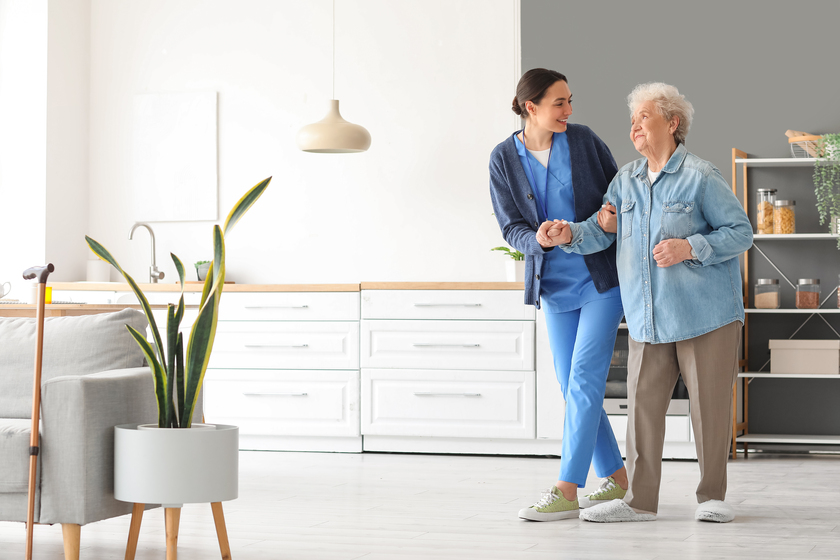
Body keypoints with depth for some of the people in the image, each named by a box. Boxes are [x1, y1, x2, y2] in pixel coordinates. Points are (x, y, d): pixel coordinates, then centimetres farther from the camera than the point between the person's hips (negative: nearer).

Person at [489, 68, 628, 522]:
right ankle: (615, 478, 21)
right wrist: (537, 239, -25)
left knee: (584, 381, -10)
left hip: (602, 279, -3)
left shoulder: (582, 140, -5)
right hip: (554, 285, 3)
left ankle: (566, 490, -10)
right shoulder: (504, 159, -3)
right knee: (573, 388, 7)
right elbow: (511, 228, -4)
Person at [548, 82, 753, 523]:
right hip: (648, 318, 5)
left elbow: (740, 232, -6)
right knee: (643, 403, 3)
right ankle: (640, 500, 11)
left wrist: (690, 248, -19)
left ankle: (712, 496, 15)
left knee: (709, 403, 1)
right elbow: (601, 230, 4)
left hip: (705, 313, -5)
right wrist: (570, 235, -17)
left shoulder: (701, 177, -6)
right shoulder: (626, 180, 11)